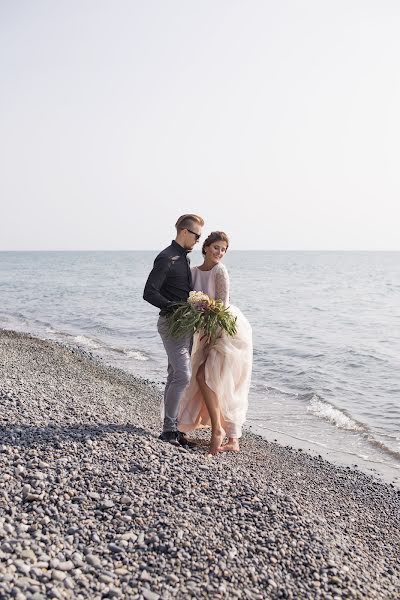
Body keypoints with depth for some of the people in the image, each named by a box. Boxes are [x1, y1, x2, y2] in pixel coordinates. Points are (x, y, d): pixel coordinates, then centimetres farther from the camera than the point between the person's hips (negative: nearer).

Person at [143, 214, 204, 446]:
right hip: (172, 323, -9)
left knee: (175, 376, 12)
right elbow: (149, 293, -20)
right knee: (183, 375, -14)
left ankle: (172, 426, 20)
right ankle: (169, 429, -4)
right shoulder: (166, 258, -13)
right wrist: (173, 307, -27)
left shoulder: (184, 258, 17)